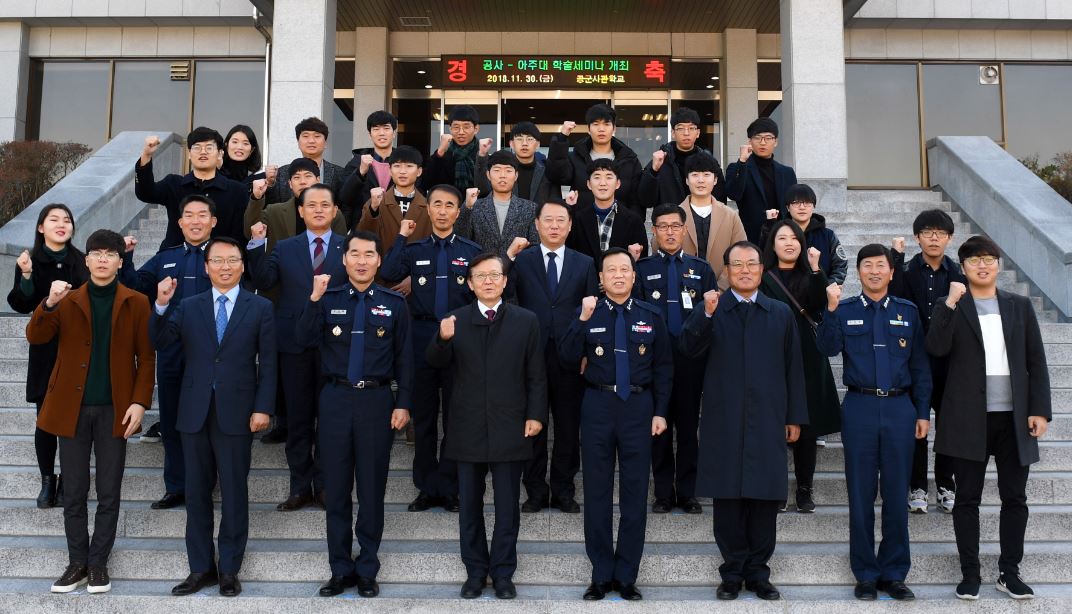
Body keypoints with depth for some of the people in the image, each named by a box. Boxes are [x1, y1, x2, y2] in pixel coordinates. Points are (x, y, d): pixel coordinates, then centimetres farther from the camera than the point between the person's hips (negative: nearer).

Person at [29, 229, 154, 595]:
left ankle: (99, 564, 17)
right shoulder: (68, 301, 6)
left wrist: (140, 401, -10)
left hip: (114, 410, -1)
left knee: (109, 493, 5)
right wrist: (49, 304, -23)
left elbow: (146, 358, 0)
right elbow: (35, 337, -6)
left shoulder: (136, 304, 2)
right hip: (73, 408, 1)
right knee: (73, 492, 7)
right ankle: (77, 563, 19)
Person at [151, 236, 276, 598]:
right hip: (195, 412, 3)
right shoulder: (188, 306, 9)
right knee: (197, 493, 9)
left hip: (236, 413, -3)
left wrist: (263, 408, -8)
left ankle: (229, 569, 16)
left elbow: (268, 364, -1)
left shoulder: (260, 308, 2)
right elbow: (161, 343, -1)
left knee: (234, 494, 5)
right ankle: (201, 568, 21)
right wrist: (162, 306, -14)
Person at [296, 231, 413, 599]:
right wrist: (314, 299, -20)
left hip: (377, 400, -1)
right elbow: (304, 340, -9)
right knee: (336, 488, 8)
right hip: (336, 399, 1)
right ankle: (341, 569, 20)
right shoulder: (328, 299, 5)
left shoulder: (394, 303, 3)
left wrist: (403, 403, -3)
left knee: (372, 488, 7)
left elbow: (404, 357, 3)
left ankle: (367, 570, 20)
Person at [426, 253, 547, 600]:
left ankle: (503, 573, 19)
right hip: (467, 429, 1)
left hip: (510, 428, -1)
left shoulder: (526, 321, 3)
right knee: (469, 506, 10)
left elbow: (536, 375, 3)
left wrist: (536, 415, -6)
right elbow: (435, 363, -5)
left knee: (507, 507, 7)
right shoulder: (455, 320, 4)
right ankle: (475, 572, 22)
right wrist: (443, 339, -25)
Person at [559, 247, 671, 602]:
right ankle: (601, 574, 18)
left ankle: (627, 576, 17)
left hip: (639, 407, 1)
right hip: (598, 406, 0)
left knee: (635, 492, 6)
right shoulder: (588, 313, 2)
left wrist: (660, 411, 1)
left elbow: (663, 367, 7)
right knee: (597, 492, 6)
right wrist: (583, 319, -19)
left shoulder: (651, 316, 5)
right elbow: (567, 357, -9)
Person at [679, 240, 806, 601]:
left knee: (766, 497, 4)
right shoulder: (712, 310, 6)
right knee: (727, 497, 4)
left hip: (768, 421, 1)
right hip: (724, 421, -1)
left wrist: (795, 417, 8)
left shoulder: (781, 314, 12)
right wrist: (706, 315, -23)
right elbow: (690, 349, -9)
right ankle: (732, 572, 15)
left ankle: (758, 572, 17)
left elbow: (793, 368, 11)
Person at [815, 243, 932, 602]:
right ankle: (866, 575, 14)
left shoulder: (908, 312, 10)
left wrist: (923, 412, 5)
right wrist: (831, 309, -22)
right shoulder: (845, 310, 6)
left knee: (896, 494, 6)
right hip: (860, 407, -1)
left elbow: (920, 366, 10)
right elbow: (828, 348, -11)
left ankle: (894, 574, 17)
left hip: (899, 408, 1)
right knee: (861, 495, 4)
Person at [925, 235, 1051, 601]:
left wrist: (1040, 409, -2)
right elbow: (936, 348, -14)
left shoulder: (1020, 306, 9)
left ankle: (1009, 572, 19)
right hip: (969, 419, -2)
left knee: (1015, 498, 7)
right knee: (967, 499, 4)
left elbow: (1036, 361, 6)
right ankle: (970, 573, 14)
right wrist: (950, 303, -19)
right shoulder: (951, 307, 3)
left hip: (1014, 418, 2)